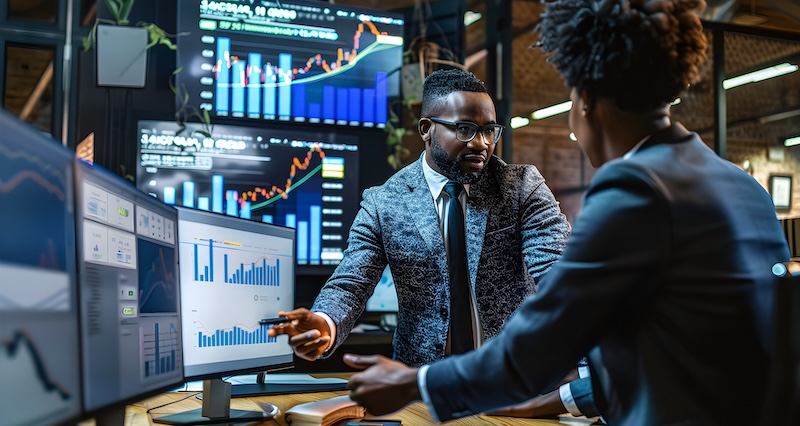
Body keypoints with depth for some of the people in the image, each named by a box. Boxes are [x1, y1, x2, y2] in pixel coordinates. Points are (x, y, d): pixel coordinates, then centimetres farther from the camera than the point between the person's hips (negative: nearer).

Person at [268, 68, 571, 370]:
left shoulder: (523, 187, 0)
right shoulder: (382, 205, -1)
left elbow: (557, 274, -9)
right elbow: (350, 285, -6)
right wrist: (324, 325, -29)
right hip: (423, 379, 1)